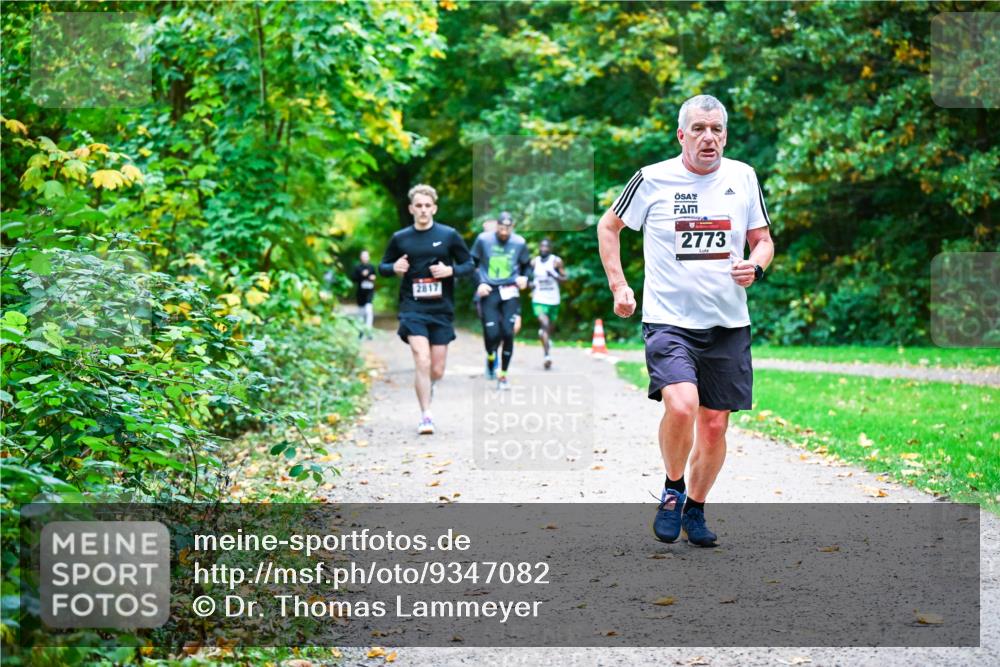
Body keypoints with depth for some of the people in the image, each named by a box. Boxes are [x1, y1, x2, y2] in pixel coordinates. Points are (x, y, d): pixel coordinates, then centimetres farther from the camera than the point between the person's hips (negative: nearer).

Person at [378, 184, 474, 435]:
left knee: (437, 371, 6)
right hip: (412, 308, -1)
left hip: (442, 310, 1)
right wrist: (394, 267, -8)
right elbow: (383, 266, 14)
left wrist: (451, 270, -13)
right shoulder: (400, 238, 4)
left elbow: (469, 265, 7)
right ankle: (426, 416, -10)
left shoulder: (449, 235, 1)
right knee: (422, 362, -18)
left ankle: (426, 386, 43)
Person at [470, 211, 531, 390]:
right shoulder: (483, 239, -3)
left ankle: (503, 375, 8)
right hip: (489, 292, -1)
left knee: (508, 333, -6)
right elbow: (472, 263, 6)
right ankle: (490, 357, 26)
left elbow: (526, 265, 15)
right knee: (492, 333, -9)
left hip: (510, 293, 1)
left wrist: (524, 277, -5)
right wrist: (479, 283, -6)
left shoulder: (519, 243, 0)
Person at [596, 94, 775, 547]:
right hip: (668, 319, -3)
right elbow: (608, 226, 12)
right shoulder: (652, 179, -2)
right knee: (681, 406, -25)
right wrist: (619, 287, 3)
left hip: (728, 323, 3)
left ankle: (695, 509, 28)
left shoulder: (743, 178, 7)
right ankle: (672, 489, 2)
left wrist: (756, 267, -5)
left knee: (715, 424, 6)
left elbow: (763, 239, 17)